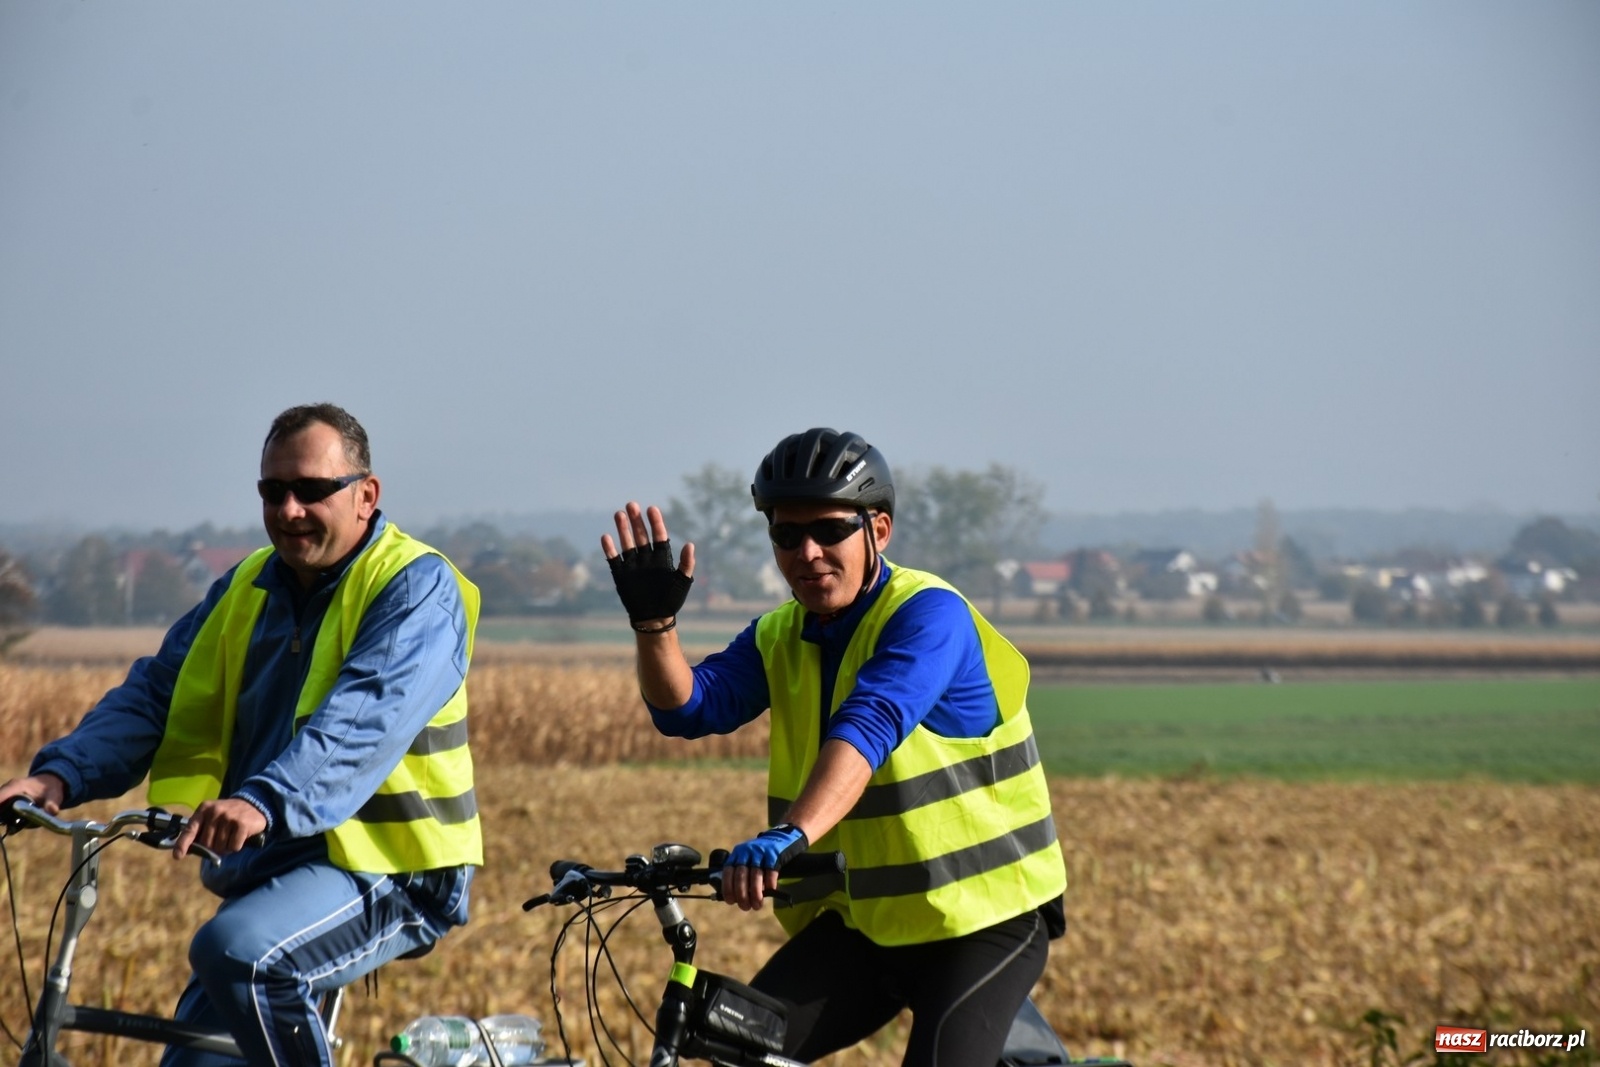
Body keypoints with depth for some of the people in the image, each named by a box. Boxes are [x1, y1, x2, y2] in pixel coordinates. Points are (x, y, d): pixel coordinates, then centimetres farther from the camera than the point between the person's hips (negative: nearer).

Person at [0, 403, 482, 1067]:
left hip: (383, 871, -7)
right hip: (269, 869, 7)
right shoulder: (246, 589, 13)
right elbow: (156, 693, 6)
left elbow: (365, 719, -26)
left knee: (238, 953, -33)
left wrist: (265, 802, -43)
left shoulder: (416, 587, -10)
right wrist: (61, 773, -13)